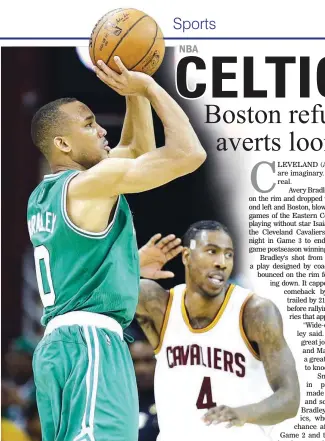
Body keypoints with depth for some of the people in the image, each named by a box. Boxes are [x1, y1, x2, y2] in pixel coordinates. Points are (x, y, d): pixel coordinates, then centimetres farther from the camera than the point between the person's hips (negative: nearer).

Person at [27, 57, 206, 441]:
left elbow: (139, 150, 32)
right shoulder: (92, 182, -7)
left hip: (56, 343, 10)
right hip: (90, 341, -10)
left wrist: (135, 93, 19)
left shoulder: (42, 196, 21)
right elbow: (189, 154, -11)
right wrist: (149, 88, -1)